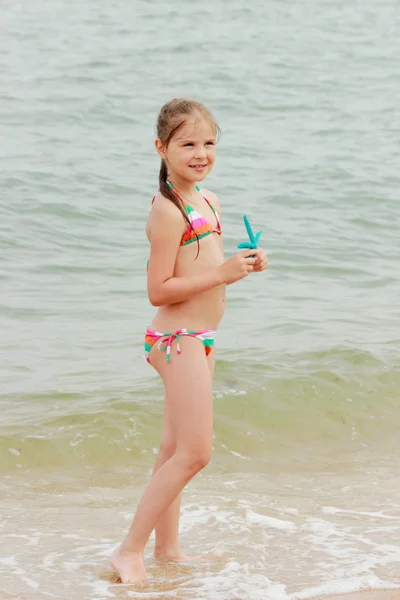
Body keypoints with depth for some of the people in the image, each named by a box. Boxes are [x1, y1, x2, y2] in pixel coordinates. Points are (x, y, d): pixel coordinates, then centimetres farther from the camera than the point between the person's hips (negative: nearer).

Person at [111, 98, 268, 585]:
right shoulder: (168, 212, -17)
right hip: (178, 338, -9)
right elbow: (159, 290, -19)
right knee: (194, 453, -10)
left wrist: (245, 265, 4)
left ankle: (167, 547, 24)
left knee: (175, 450, 15)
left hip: (199, 337, 9)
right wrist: (222, 273, -23)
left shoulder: (207, 200, 11)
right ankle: (131, 550, -2)